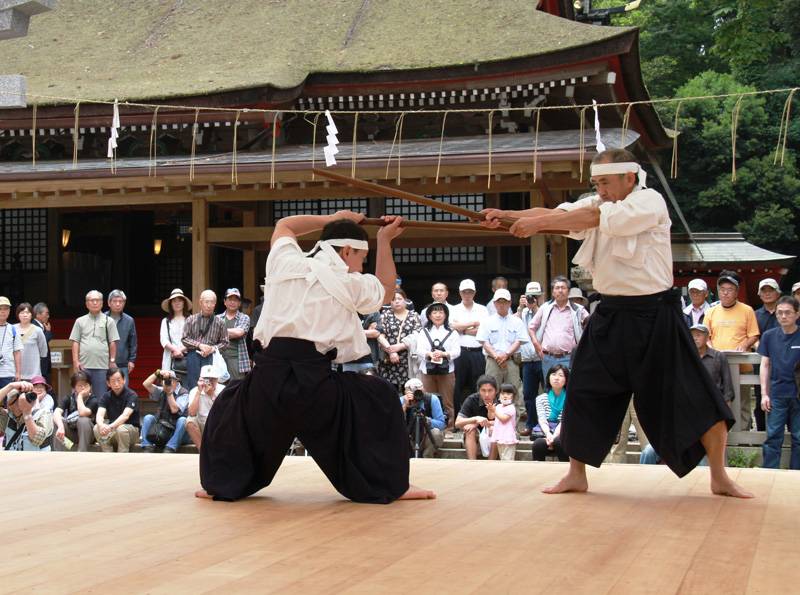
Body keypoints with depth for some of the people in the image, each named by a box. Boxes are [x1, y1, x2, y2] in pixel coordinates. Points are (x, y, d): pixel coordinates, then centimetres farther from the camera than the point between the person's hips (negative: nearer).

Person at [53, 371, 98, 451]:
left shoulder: (93, 400, -12)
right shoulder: (68, 398, -5)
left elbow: (83, 413, -32)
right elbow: (56, 413, -24)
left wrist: (80, 396, -20)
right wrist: (61, 426, -44)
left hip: (87, 435, -3)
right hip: (70, 435, 3)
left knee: (83, 420, -33)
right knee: (59, 420, -25)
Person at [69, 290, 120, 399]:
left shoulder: (108, 321, 8)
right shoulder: (80, 321, 11)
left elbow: (113, 343, 5)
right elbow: (75, 342, 7)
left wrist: (112, 361, 0)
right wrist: (76, 361, -2)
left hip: (102, 366, -1)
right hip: (83, 365, 1)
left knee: (100, 396, 2)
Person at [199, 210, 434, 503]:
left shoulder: (285, 263, 14)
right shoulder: (350, 284, 8)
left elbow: (283, 226, 38)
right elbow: (386, 289, 30)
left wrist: (332, 218, 43)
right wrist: (384, 241, 35)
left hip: (268, 376, 3)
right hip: (314, 381, -3)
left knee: (229, 410, 33)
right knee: (380, 401, 16)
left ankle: (219, 485, 35)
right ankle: (391, 486, 15)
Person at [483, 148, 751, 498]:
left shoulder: (650, 202, -12)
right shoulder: (597, 204, 8)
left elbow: (595, 218, -25)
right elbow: (558, 213, -7)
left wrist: (537, 223, -27)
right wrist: (506, 215, -21)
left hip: (653, 316, -6)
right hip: (611, 315, 6)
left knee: (693, 399, -3)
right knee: (583, 396, 4)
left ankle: (720, 478, 11)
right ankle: (576, 476, 18)